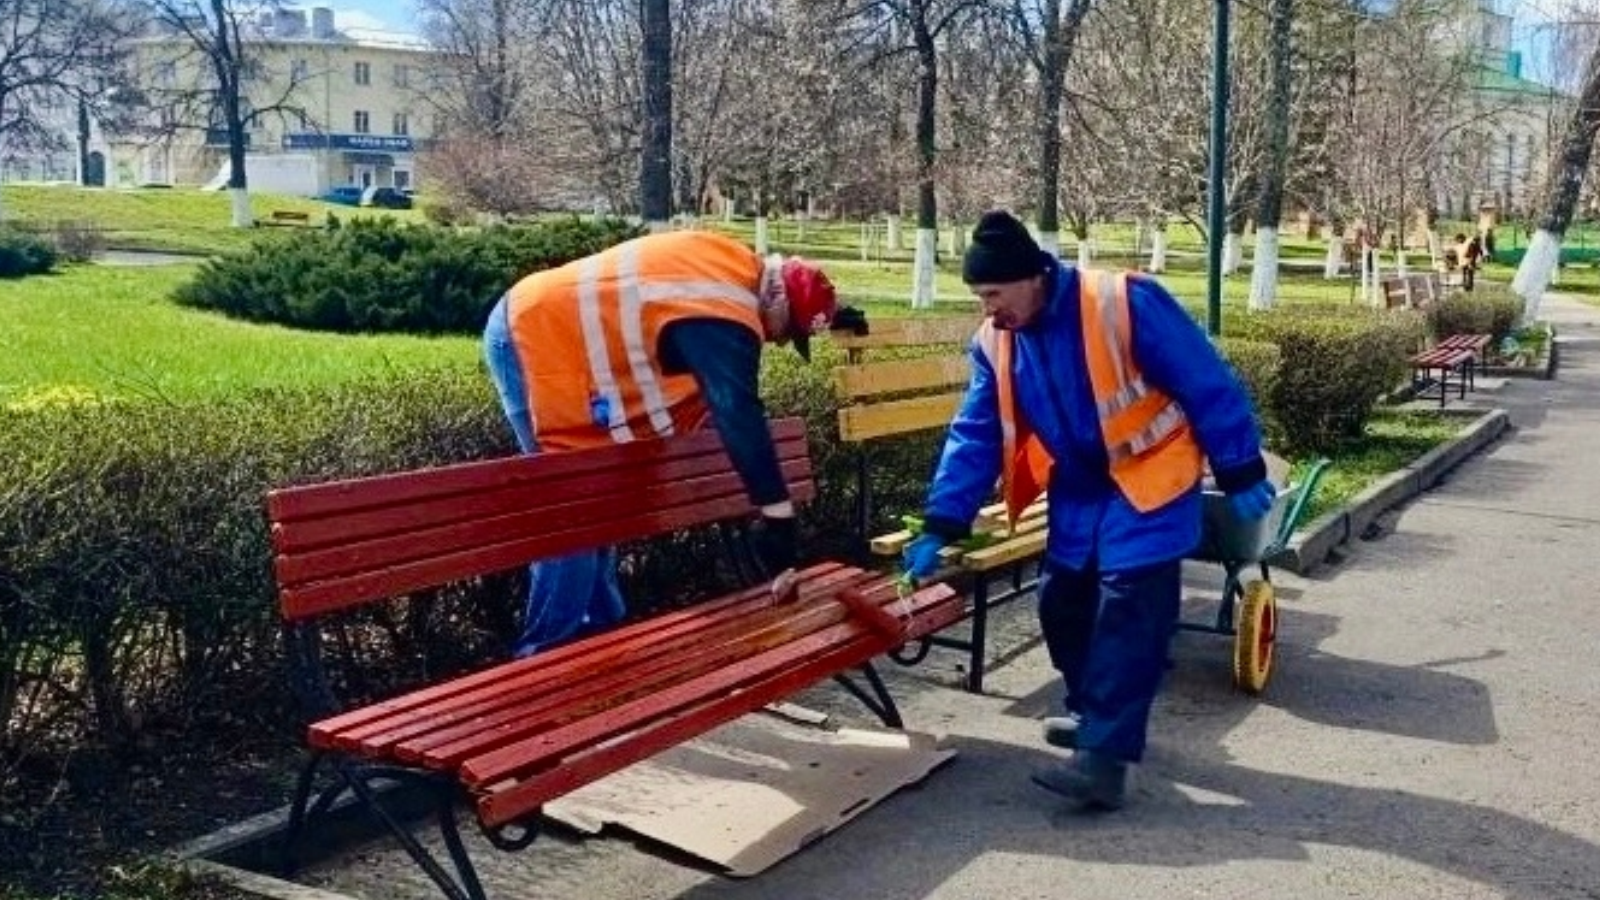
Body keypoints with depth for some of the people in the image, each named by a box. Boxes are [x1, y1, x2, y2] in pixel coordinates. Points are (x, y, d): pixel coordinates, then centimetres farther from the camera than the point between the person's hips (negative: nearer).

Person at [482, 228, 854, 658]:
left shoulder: (737, 266, 5)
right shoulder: (724, 320, -23)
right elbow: (741, 418, -30)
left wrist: (832, 314, 29)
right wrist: (778, 514, -30)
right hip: (534, 339, -10)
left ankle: (600, 632, 24)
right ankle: (545, 655, -2)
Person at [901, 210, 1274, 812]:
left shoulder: (1126, 304, -23)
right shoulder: (994, 342, -5)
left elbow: (1209, 388, -16)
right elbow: (974, 437, -1)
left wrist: (1241, 476, -12)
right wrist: (941, 527, -8)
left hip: (1150, 487, -6)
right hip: (1078, 493, 6)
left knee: (1128, 615, -13)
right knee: (1062, 605, 8)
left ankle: (1103, 756, -13)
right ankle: (1096, 713, 30)